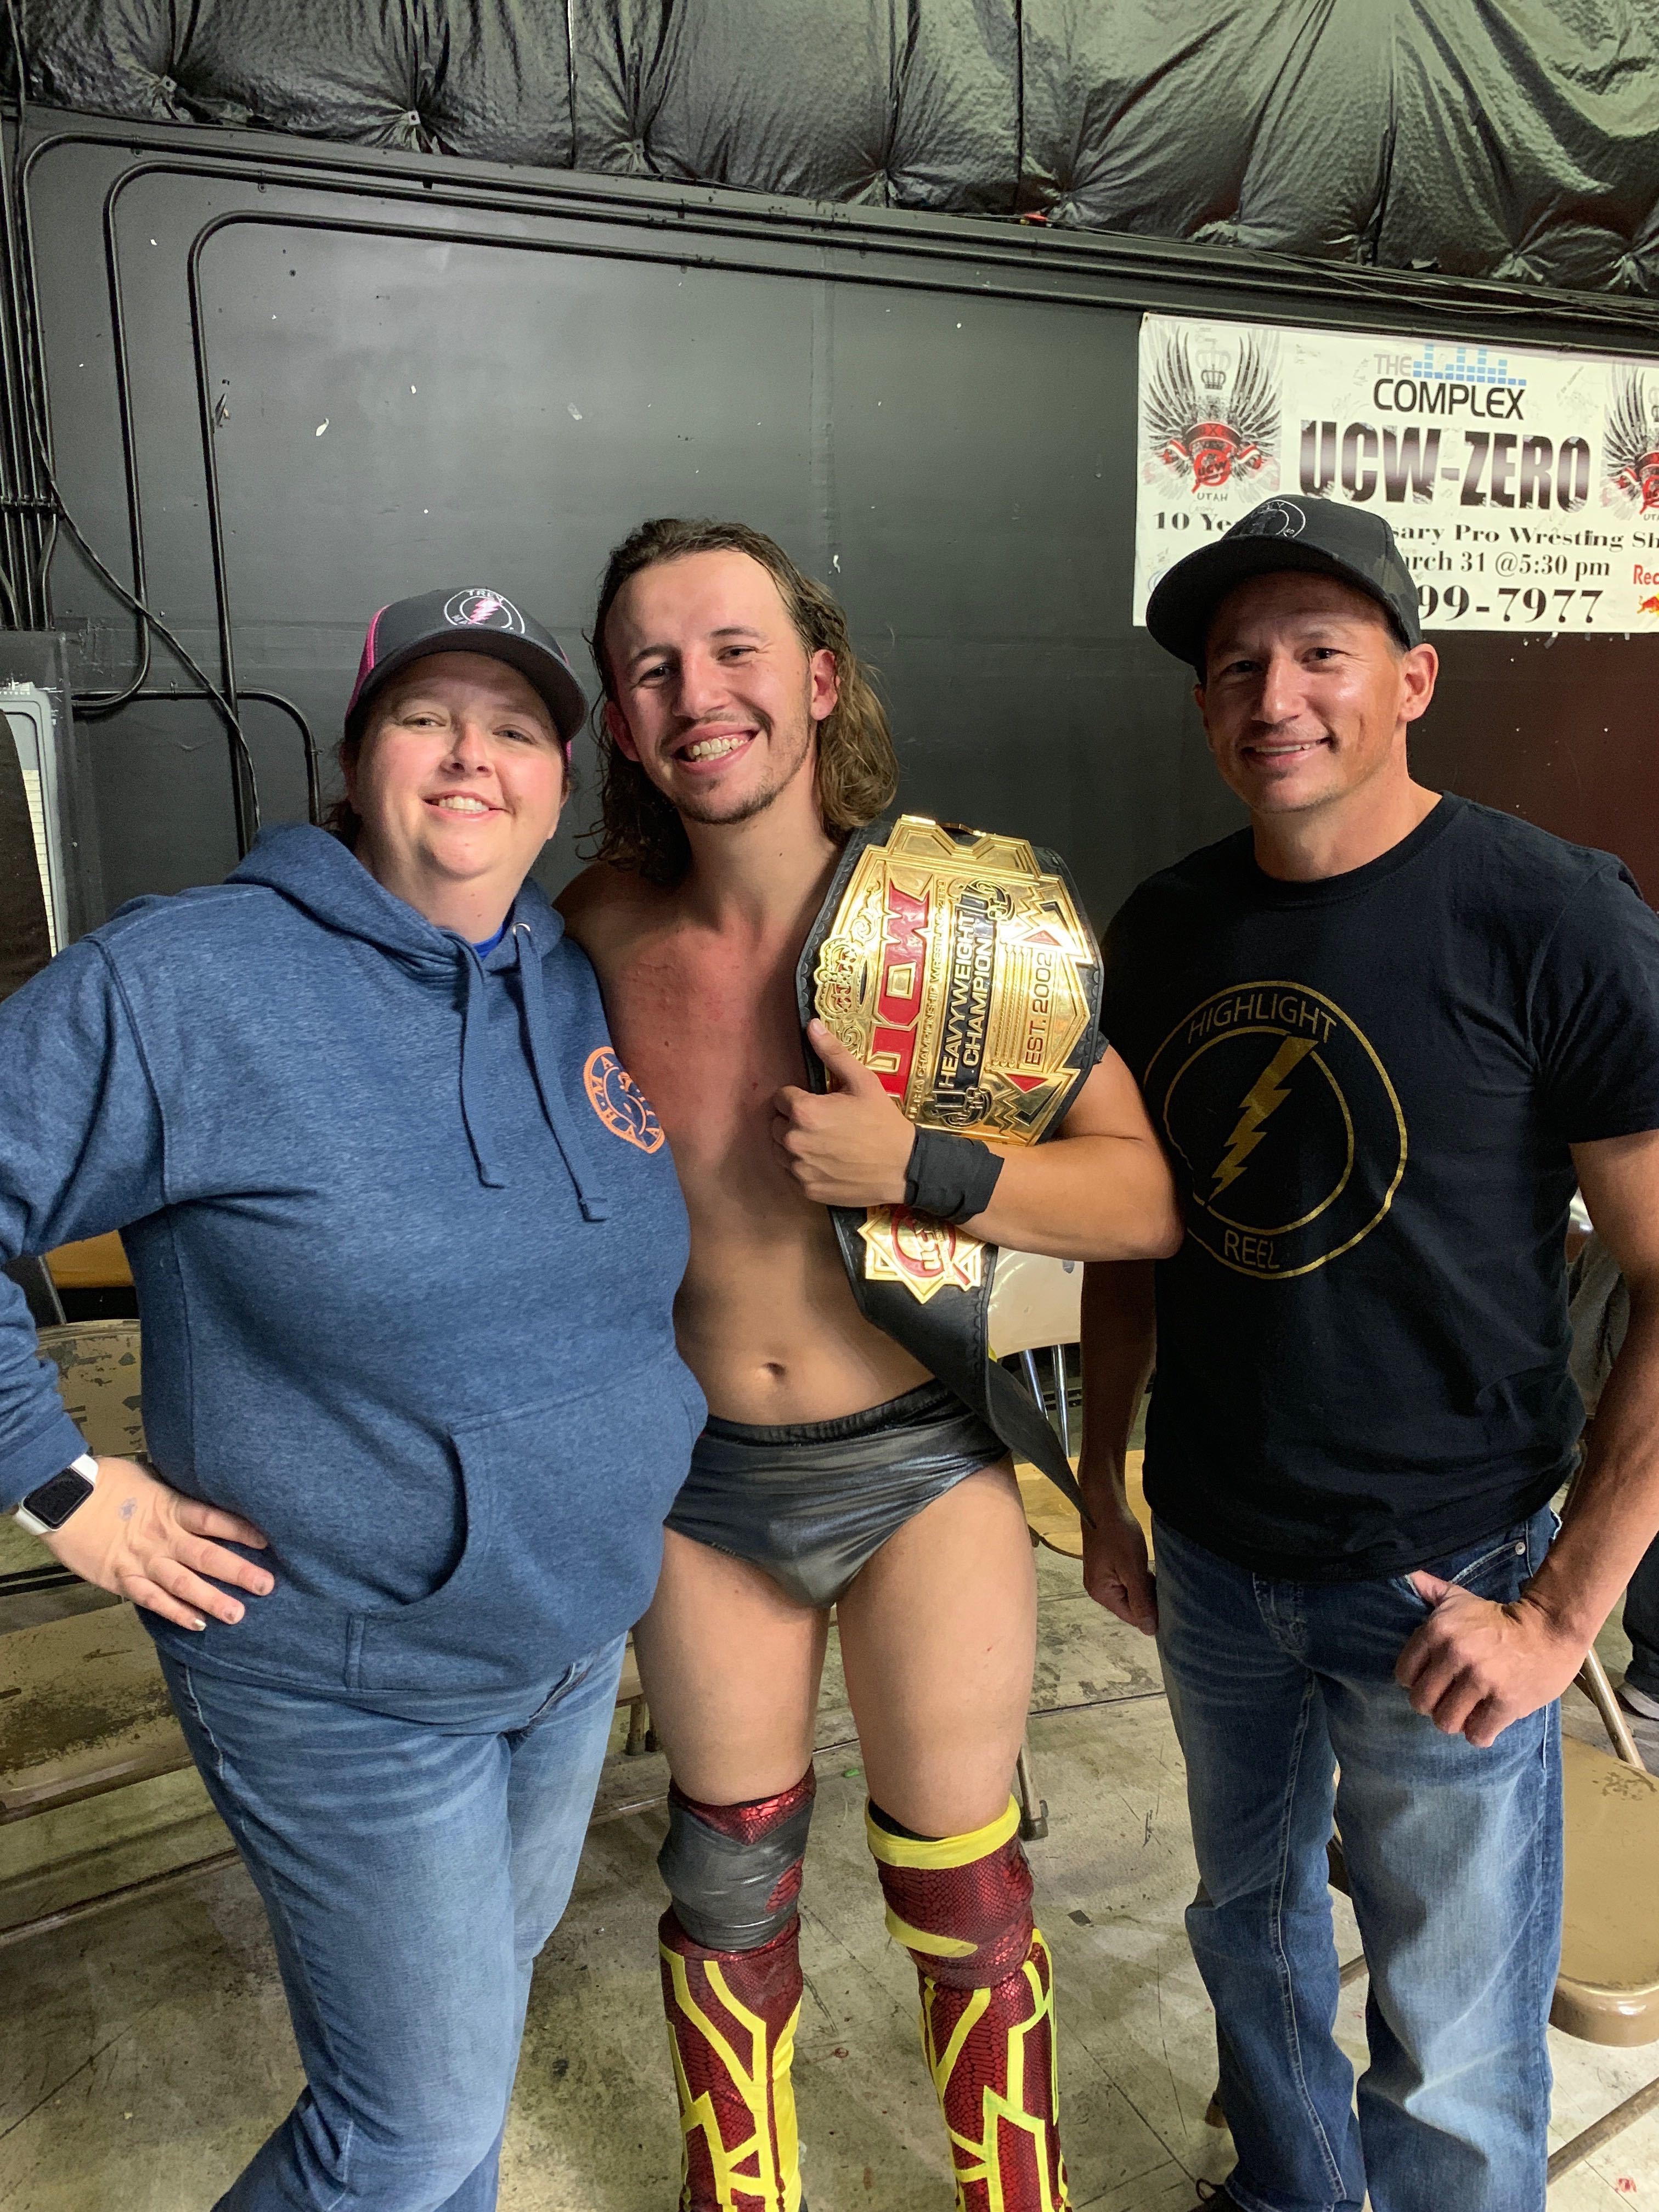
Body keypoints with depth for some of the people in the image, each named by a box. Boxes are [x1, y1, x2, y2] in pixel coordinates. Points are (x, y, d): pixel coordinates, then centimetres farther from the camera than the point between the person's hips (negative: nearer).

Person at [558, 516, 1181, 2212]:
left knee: (960, 1895, 14)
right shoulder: (597, 928, -7)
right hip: (696, 1478, 3)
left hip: (915, 1465, -2)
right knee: (727, 1882, 21)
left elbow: (1152, 1198, -15)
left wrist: (919, 1168, -27)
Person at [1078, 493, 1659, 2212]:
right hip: (1212, 1559, 5)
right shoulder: (1166, 929, 0)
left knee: (1452, 2072, 11)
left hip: (1439, 1584, -5)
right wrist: (1104, 1491, 10)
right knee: (1249, 1925, 26)